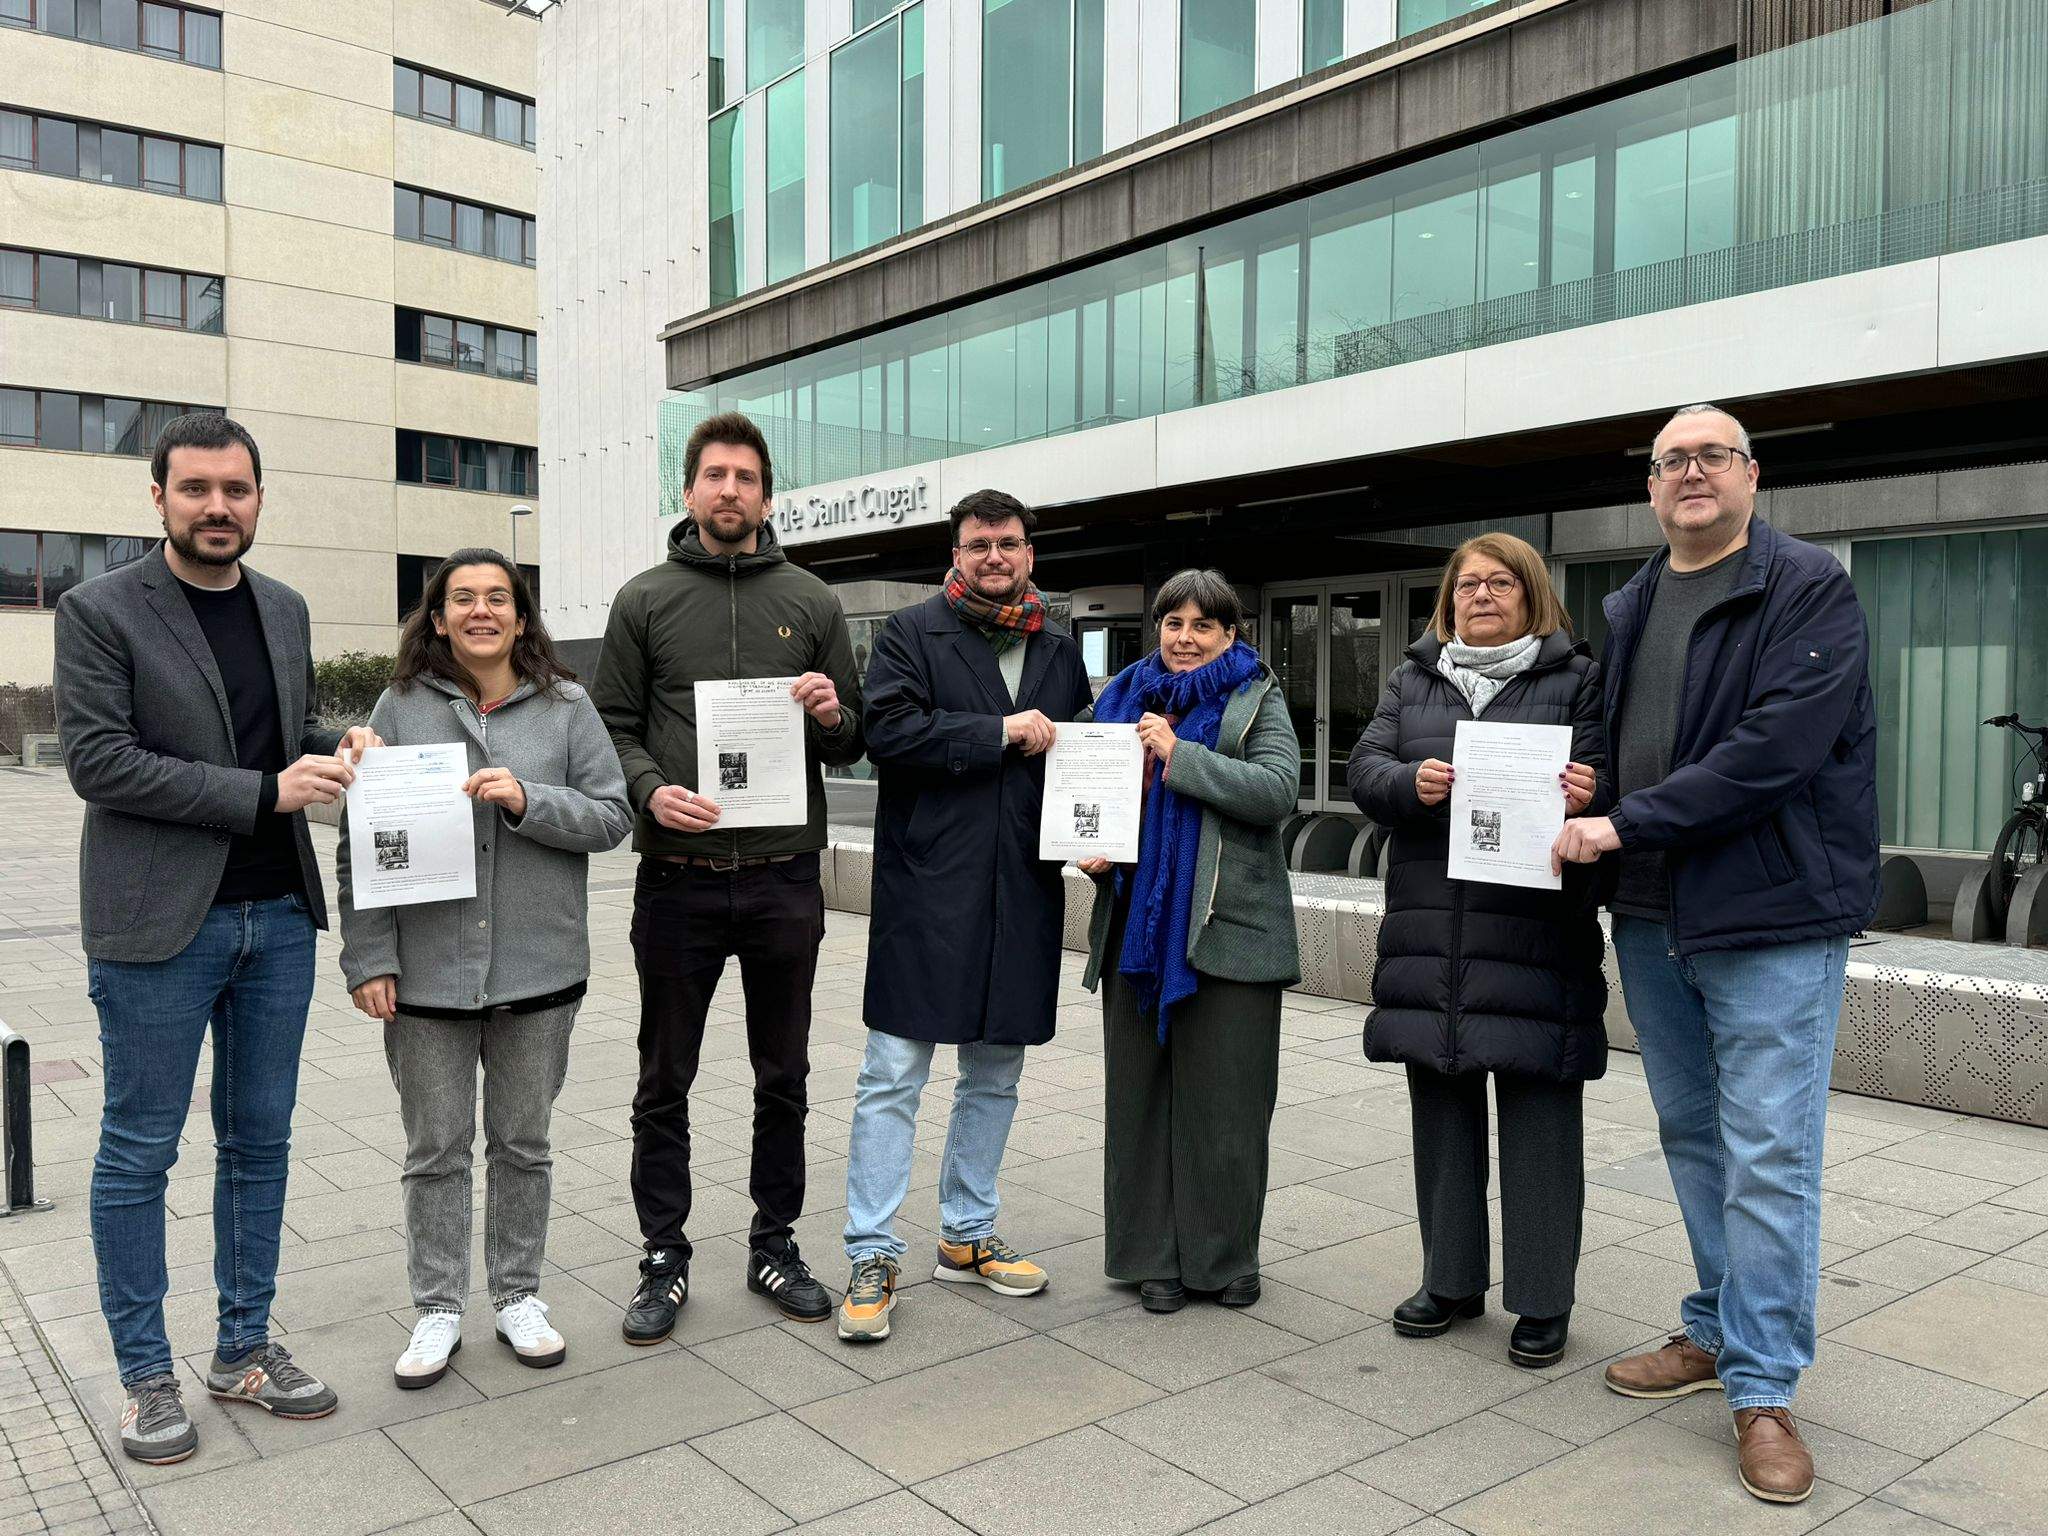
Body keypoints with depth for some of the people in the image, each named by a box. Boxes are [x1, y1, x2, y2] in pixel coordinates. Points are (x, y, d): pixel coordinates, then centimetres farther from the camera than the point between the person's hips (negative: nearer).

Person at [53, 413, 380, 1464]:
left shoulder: (284, 609, 11)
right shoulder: (98, 611, -6)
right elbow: (97, 760, -14)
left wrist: (340, 745, -1)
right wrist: (264, 792, -18)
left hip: (279, 917, 6)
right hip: (159, 925, -5)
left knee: (260, 1142, 13)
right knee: (139, 1153, 6)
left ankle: (245, 1349, 27)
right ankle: (145, 1376, 21)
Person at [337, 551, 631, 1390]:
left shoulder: (566, 707, 1)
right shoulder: (401, 707, 0)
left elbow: (611, 816, -1)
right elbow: (361, 841, -1)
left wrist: (528, 800, -18)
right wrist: (368, 958, -6)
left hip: (538, 970, 1)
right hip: (427, 972, 0)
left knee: (523, 1141, 14)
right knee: (436, 1148, 10)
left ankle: (519, 1294, 30)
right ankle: (438, 1308, 25)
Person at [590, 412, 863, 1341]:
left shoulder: (811, 602, 8)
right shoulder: (645, 600, 5)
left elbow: (852, 743, 11)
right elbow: (613, 726, 3)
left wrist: (832, 715, -11)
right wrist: (651, 790, -15)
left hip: (785, 877, 1)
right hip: (678, 877, -1)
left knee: (783, 1079, 12)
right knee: (664, 1085, 8)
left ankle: (775, 1245, 29)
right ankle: (665, 1260, 23)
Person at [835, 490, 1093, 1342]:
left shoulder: (1060, 650, 14)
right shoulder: (912, 632, -1)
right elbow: (888, 730, -16)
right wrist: (1001, 733, -14)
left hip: (1022, 892, 5)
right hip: (927, 888, -5)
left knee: (995, 1075, 14)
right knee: (894, 1076, -3)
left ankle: (968, 1236, 29)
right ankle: (872, 1257, 7)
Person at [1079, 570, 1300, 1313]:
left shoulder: (1257, 701, 3)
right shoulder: (1125, 696, 15)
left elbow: (1278, 790, -14)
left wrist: (1180, 756, -17)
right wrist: (1089, 848, 3)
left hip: (1228, 930, -4)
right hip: (1138, 924, 4)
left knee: (1225, 1099, 3)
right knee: (1142, 1092, 8)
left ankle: (1226, 1256, 18)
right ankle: (1155, 1255, 19)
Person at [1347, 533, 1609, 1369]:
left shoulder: (1577, 677, 6)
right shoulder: (1413, 678, 16)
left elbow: (1601, 773, -3)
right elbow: (1364, 766, 6)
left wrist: (1583, 799, -26)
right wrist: (1412, 783, -15)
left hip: (1537, 932, -3)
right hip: (1430, 931, 4)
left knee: (1538, 1112, 1)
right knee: (1441, 1104, 12)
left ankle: (1543, 1300, 15)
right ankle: (1451, 1279, 26)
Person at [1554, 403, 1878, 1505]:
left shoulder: (1810, 591, -8)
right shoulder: (1627, 610, 14)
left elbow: (1774, 751, -20)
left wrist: (1628, 824, -18)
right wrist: (1583, 807, 2)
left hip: (1773, 918, -6)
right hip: (1650, 918, 7)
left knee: (1767, 1158, -3)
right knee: (1693, 1139, 16)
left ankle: (1762, 1390, 10)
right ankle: (1717, 1333, 32)